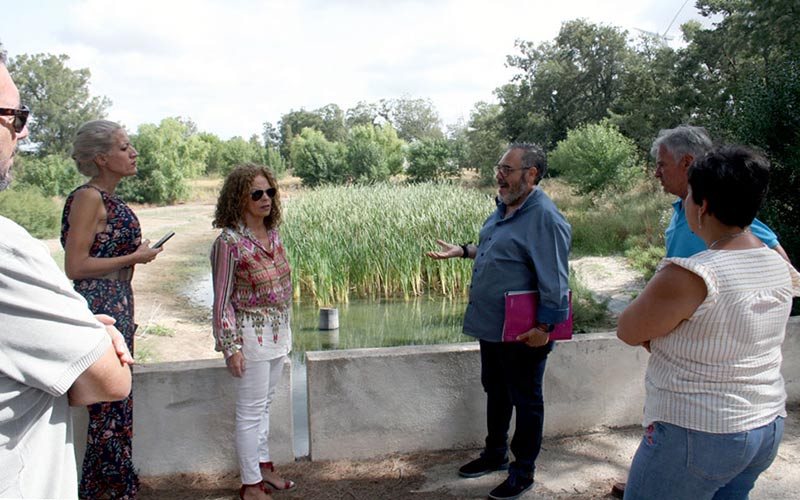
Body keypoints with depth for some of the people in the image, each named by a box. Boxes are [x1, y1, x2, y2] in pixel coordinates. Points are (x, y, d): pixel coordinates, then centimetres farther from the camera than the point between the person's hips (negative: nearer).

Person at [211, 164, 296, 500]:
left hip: (277, 332, 7)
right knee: (251, 411, 2)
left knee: (264, 404, 19)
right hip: (251, 335, -7)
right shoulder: (230, 241, -16)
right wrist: (231, 347, -15)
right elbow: (222, 299, -14)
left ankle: (263, 466, 34)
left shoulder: (272, 234, 5)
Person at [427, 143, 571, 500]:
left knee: (526, 401, 8)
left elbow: (554, 280, -23)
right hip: (490, 325, 9)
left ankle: (523, 471, 24)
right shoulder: (504, 208, 7)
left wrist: (544, 327, -25)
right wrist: (462, 251, 13)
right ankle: (495, 454, 41)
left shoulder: (544, 218, -22)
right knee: (495, 391, 23)